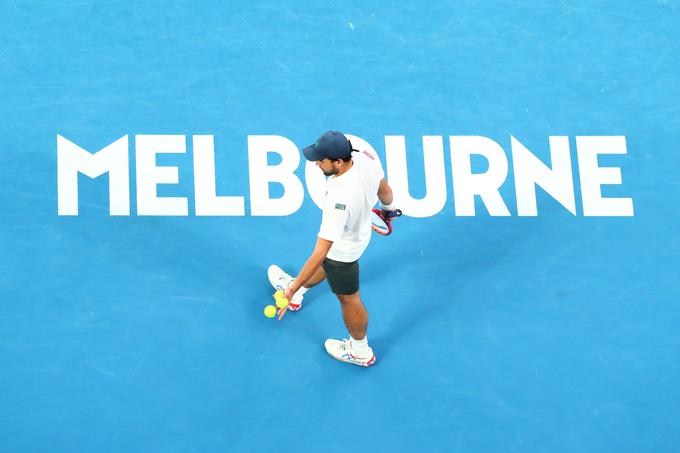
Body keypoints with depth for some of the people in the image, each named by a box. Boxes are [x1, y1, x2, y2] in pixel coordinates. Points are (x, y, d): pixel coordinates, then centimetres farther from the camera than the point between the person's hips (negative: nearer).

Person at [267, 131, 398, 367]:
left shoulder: (339, 198, -46)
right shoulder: (367, 157, -27)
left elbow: (320, 254, -42)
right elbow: (385, 190, -4)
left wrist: (293, 288, -36)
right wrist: (388, 207, 19)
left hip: (342, 249, -7)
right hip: (360, 228, 7)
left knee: (348, 299, 20)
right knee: (326, 266, 35)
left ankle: (360, 352, 45)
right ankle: (297, 294, 66)